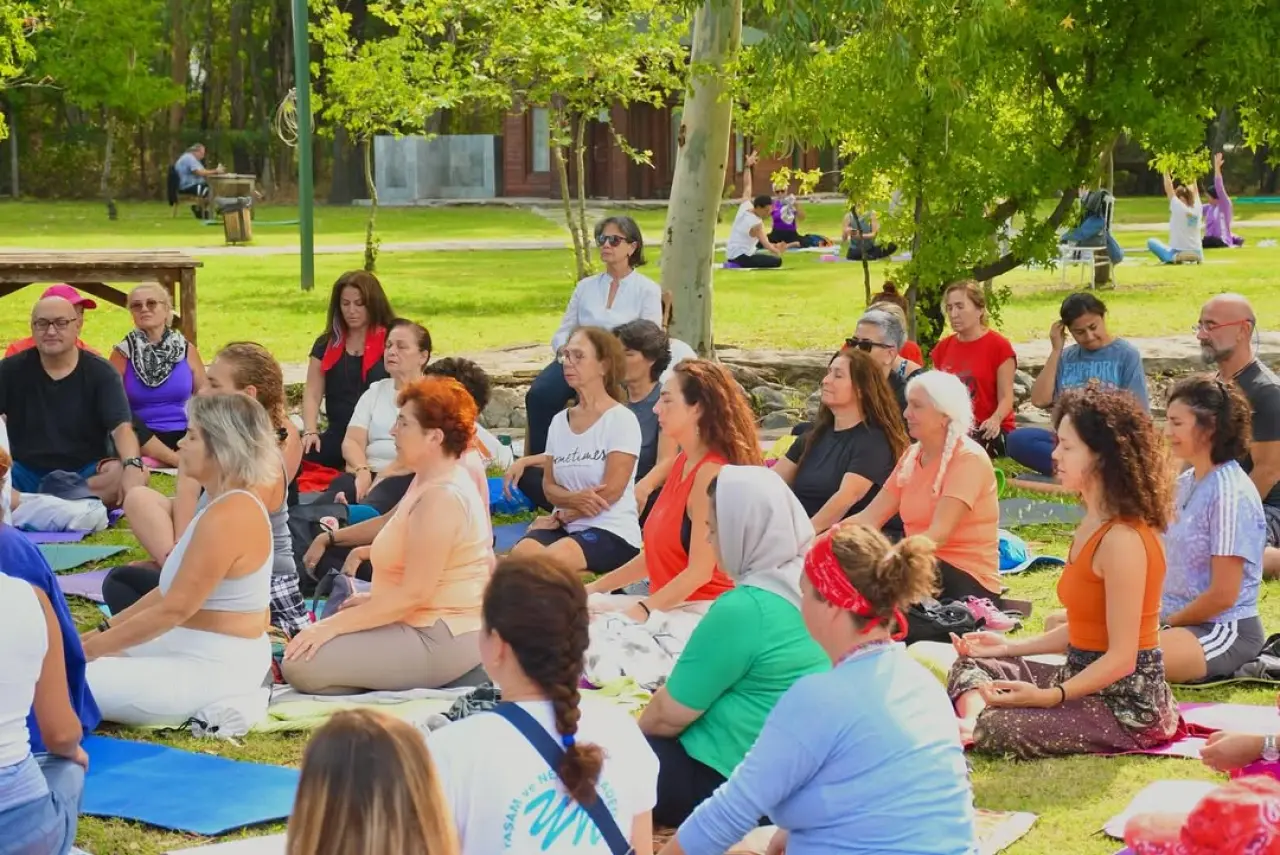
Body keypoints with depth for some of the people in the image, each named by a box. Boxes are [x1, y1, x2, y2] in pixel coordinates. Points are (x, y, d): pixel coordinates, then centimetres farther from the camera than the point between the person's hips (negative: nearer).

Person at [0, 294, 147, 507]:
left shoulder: (100, 372, -1)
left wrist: (132, 466, -36)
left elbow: (122, 427, -15)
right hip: (26, 473, 1)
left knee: (138, 473, -32)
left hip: (85, 475, 0)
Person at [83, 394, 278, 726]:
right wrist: (105, 630, 10)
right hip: (206, 651, 10)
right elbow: (171, 590, 14)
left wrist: (93, 647, -14)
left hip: (217, 669, -10)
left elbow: (175, 608, -22)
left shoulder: (227, 516, -22)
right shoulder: (232, 503, 10)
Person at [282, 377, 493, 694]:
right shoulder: (432, 481, 10)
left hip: (439, 643, -11)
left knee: (301, 665, -19)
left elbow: (414, 593, -25)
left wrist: (332, 625, -21)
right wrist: (376, 598, 14)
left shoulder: (439, 498, -22)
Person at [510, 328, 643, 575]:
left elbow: (611, 491, -11)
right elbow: (549, 486, 9)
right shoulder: (559, 421, 13)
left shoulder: (621, 419, -5)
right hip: (566, 527, 5)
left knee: (550, 560, -35)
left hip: (612, 531, -5)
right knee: (520, 554, -29)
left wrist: (564, 515, -2)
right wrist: (575, 499, -14)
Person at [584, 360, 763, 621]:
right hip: (671, 604, 9)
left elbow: (699, 572, -20)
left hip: (703, 611, -9)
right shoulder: (683, 462, 11)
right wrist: (595, 587, 14)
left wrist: (641, 612, -24)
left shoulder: (711, 473, -17)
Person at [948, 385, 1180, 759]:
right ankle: (968, 725, -13)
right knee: (971, 666, 11)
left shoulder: (1123, 539, -23)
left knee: (995, 729, -24)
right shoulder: (1094, 524, 8)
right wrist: (1010, 647, 15)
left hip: (1127, 702, -10)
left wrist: (1049, 697, -27)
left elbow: (1121, 657, -23)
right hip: (1086, 678, 10)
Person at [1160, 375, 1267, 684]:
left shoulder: (1231, 494, -18)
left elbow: (1223, 595, -18)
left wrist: (1167, 622, -8)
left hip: (1225, 632, -10)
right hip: (1178, 616, 10)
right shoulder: (1185, 484, 9)